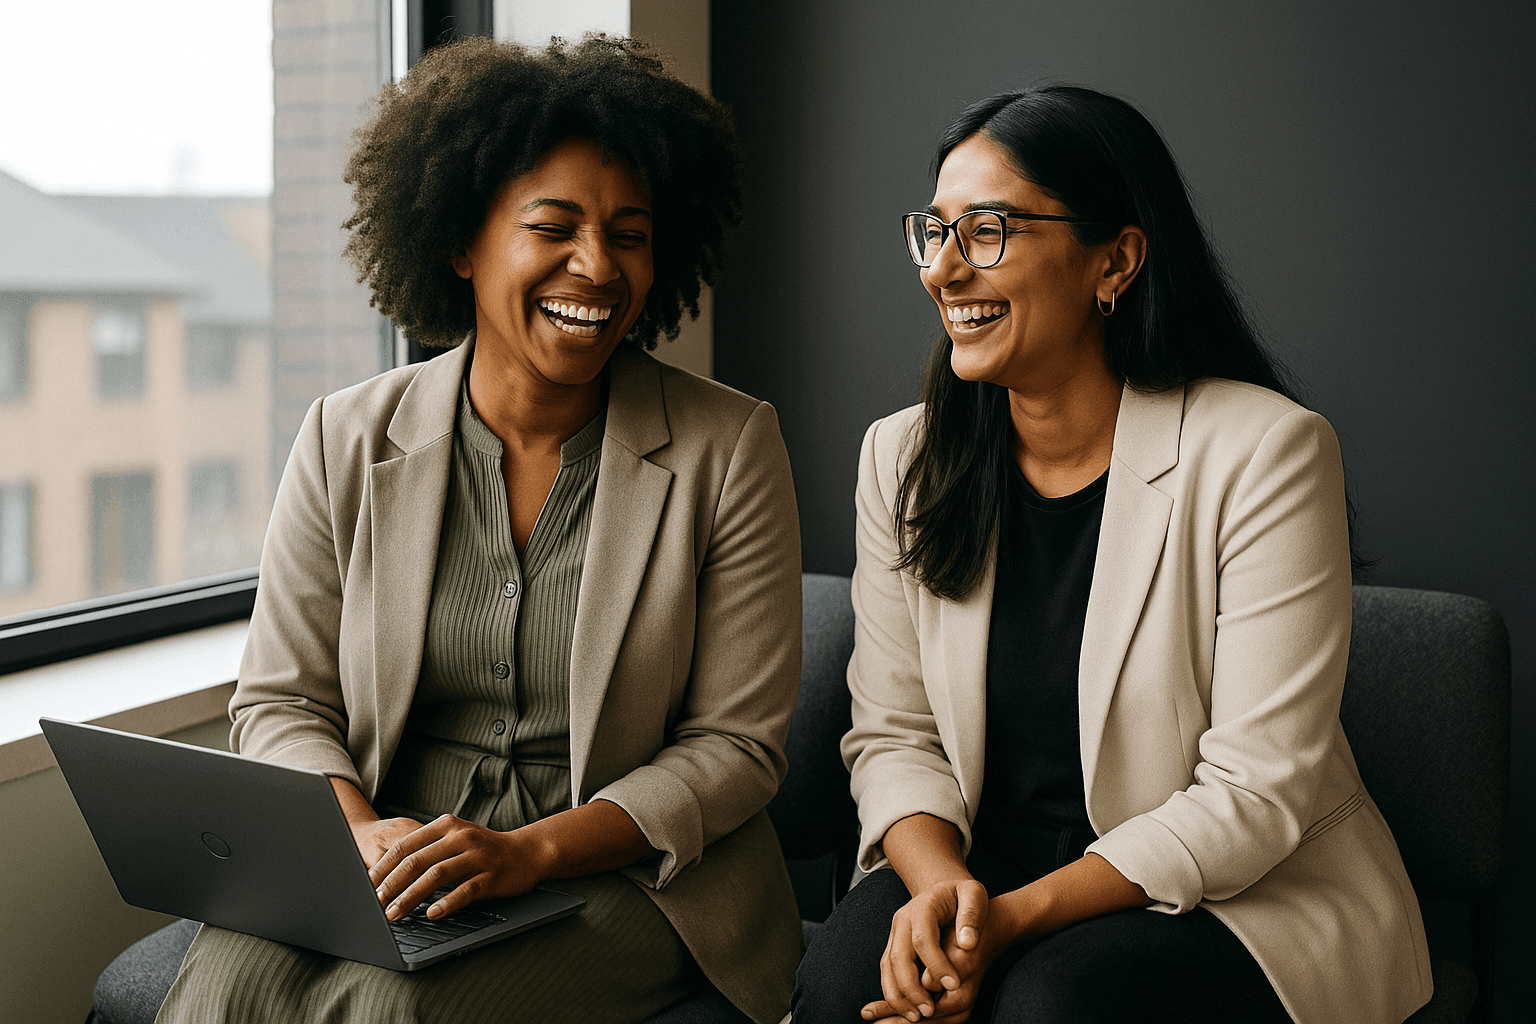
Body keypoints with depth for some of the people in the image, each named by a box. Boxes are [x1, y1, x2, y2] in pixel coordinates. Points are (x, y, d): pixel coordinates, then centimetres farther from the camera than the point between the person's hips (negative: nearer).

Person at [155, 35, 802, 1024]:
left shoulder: (731, 449, -5)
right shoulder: (348, 441, 3)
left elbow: (738, 744, -5)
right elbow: (281, 702, 6)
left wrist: (530, 851, -18)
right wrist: (362, 834, -16)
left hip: (620, 871, -2)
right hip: (381, 865, 3)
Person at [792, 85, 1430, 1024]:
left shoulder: (1265, 453, -14)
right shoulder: (903, 459, 1)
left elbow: (1257, 792, -15)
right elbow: (894, 734, 2)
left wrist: (1019, 915, -23)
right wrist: (939, 883, -19)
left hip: (1247, 900, -3)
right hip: (989, 870, 3)